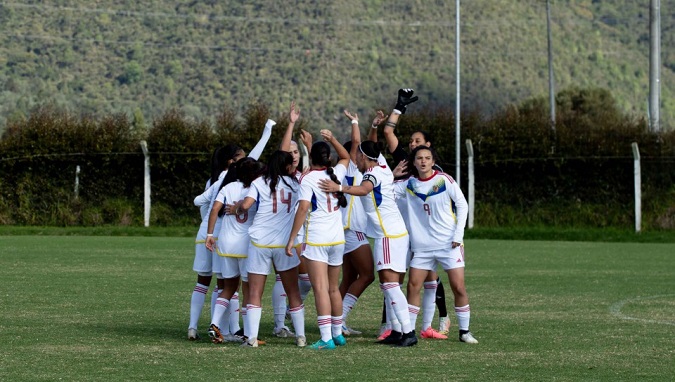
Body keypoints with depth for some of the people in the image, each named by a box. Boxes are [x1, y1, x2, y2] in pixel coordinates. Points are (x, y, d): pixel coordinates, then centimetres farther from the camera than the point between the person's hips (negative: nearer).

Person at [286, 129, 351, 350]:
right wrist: (332, 139, 24)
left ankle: (326, 338, -19)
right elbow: (346, 157, 30)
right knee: (334, 288, 17)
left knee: (320, 288, -11)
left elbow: (303, 208, -18)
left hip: (316, 239, -6)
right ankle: (338, 334, 26)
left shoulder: (308, 179, -9)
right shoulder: (336, 173, 6)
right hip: (337, 238, 6)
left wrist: (292, 239, -16)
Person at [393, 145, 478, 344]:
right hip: (422, 246, 3)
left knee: (458, 287, -5)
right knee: (413, 286, -1)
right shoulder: (409, 184, 5)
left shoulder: (444, 180, -5)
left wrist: (458, 235, -7)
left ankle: (464, 331, 6)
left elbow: (462, 205, -1)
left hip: (449, 244, -3)